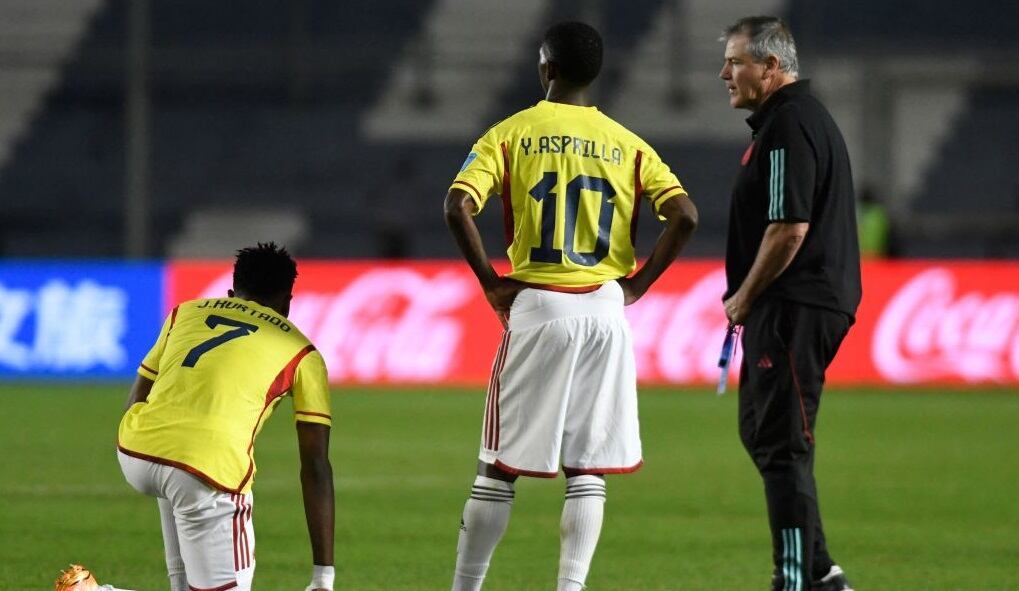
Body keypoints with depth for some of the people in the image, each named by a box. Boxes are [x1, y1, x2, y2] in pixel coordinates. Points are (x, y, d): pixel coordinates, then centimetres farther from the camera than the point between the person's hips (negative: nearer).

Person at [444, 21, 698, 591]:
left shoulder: (511, 133, 1)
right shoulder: (627, 144, 7)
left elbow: (458, 207, -13)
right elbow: (685, 217, -4)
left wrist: (492, 282, -4)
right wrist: (637, 284, 3)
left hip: (536, 308, -2)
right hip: (606, 311, 2)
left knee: (500, 468, 5)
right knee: (588, 471, 5)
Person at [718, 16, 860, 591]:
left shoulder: (790, 124, -16)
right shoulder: (805, 115, 19)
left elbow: (789, 226, -23)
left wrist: (746, 296, -11)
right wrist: (749, 297, 19)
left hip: (793, 307, -11)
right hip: (792, 307, 11)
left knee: (782, 446, -9)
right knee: (761, 431, 17)